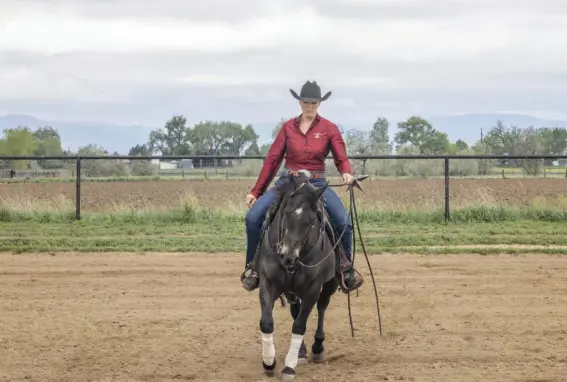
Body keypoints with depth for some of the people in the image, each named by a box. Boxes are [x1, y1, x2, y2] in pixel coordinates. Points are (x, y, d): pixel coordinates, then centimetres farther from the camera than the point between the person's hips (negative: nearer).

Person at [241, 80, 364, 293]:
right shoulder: (288, 127, 5)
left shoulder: (329, 129, 2)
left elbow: (341, 158, -5)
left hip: (317, 183, -1)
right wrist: (256, 192, 5)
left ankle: (345, 267, 1)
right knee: (253, 217, -18)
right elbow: (272, 160, 6)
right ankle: (252, 266, 2)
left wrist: (346, 173, -30)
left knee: (343, 221, -23)